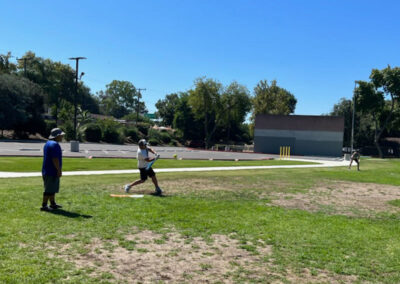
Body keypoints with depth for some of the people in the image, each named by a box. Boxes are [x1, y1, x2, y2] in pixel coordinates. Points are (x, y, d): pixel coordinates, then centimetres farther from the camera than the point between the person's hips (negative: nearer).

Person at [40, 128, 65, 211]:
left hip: (47, 171, 11)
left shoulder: (48, 143, 16)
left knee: (53, 188, 17)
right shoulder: (55, 145, -18)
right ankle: (44, 206, -2)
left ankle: (53, 204, 25)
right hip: (52, 171, -11)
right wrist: (59, 170, -19)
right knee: (49, 189, -6)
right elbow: (55, 159, -24)